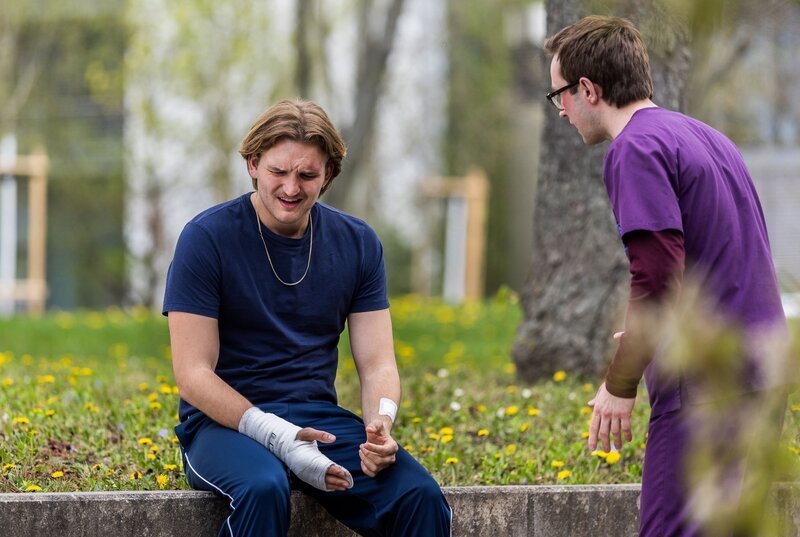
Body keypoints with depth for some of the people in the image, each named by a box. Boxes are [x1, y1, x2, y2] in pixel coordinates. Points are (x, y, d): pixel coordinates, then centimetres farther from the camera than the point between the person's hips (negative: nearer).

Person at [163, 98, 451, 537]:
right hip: (226, 421, -3)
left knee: (421, 496, -25)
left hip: (318, 417, 4)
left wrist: (381, 423, -18)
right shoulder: (207, 238, -7)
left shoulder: (358, 243, 7)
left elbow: (377, 363, 6)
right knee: (263, 489, -38)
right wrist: (276, 435, -24)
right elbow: (193, 374, -11)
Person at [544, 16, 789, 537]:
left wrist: (619, 385, -11)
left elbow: (658, 278, -20)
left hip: (706, 390, -10)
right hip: (761, 381, 10)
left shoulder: (636, 149, -10)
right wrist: (641, 340, 25)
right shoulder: (707, 137, 19)